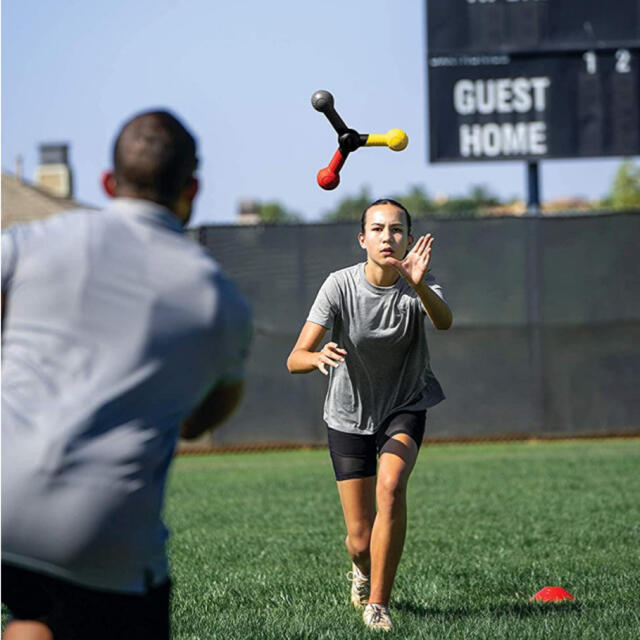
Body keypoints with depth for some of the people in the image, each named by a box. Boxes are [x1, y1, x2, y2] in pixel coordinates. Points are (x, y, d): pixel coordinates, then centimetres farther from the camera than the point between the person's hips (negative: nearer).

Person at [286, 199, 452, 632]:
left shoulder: (419, 285, -17)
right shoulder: (340, 286, -19)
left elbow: (444, 322, -41)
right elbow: (295, 359, -24)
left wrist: (419, 286, -61)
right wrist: (318, 357, -48)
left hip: (405, 407, 0)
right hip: (350, 414, 0)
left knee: (391, 486, -30)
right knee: (360, 540, 0)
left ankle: (377, 603, -17)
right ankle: (362, 570, 40)